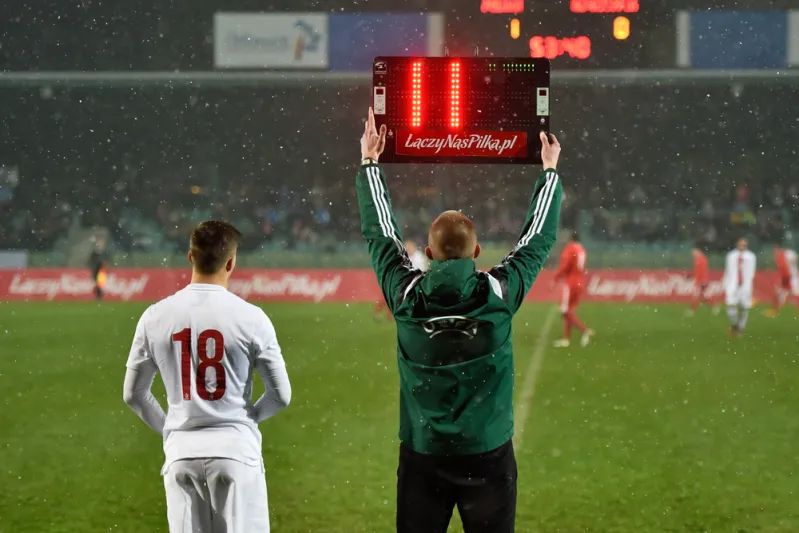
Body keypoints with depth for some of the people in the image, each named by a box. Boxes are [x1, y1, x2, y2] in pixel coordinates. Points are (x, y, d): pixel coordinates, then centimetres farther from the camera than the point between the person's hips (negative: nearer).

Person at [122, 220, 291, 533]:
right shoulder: (250, 317, -6)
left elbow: (133, 394, 9)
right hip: (236, 448, -3)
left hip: (181, 451, 3)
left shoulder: (155, 317, 1)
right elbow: (281, 395, 0)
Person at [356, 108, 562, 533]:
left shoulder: (406, 296, -8)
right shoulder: (498, 294, -11)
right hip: (488, 454, -1)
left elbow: (379, 233, 8)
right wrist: (549, 169, 19)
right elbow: (539, 237, 5)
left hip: (422, 456, 1)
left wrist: (369, 162, 20)